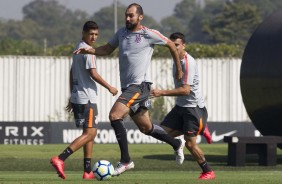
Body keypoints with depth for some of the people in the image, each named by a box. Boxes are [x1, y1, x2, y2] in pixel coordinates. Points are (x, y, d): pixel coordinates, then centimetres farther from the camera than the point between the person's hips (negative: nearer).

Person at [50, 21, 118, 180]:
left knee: (91, 132, 13)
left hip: (77, 97, 10)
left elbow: (72, 74, 22)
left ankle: (88, 171, 11)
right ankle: (60, 159, -23)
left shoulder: (78, 49, 17)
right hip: (87, 98, -10)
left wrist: (72, 97, 26)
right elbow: (93, 74, -17)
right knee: (90, 133, -12)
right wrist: (110, 88, -6)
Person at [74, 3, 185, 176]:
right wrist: (89, 50, 2)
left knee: (115, 115, -23)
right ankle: (176, 144, 39)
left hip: (140, 85, -7)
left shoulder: (149, 34, -7)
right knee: (146, 127, 17)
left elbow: (171, 44, 4)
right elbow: (107, 49, 20)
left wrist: (179, 69, 11)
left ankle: (125, 160, -18)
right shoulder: (122, 32, 11)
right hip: (128, 87, 8)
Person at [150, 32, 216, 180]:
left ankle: (208, 172, 9)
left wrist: (162, 93, -30)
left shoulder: (189, 63, -21)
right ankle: (200, 129, 16)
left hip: (193, 106, -9)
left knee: (190, 143, -9)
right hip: (180, 106, 9)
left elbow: (185, 90, -28)